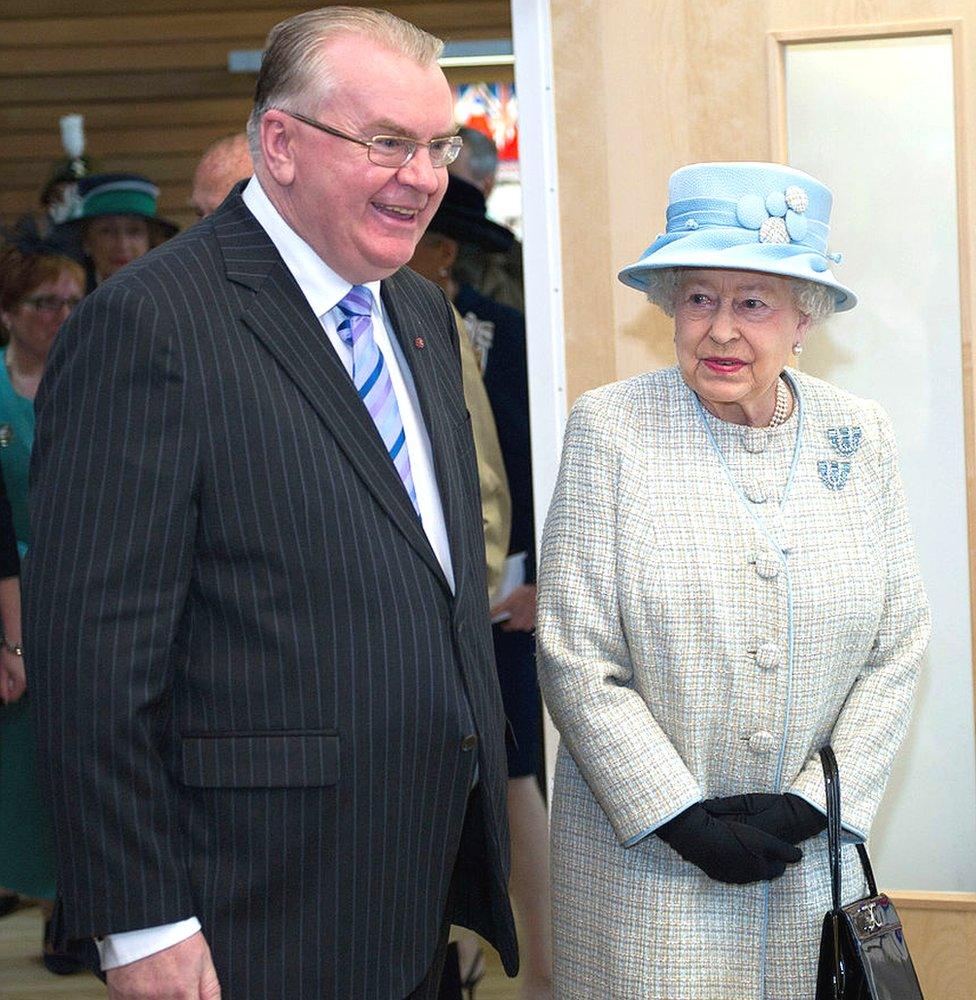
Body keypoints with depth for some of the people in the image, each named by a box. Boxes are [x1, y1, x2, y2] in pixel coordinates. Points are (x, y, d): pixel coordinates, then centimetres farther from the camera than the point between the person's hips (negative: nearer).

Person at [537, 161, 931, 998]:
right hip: (646, 859, -3)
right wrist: (683, 820, -13)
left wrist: (812, 803, -8)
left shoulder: (859, 437, 2)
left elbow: (897, 648, 2)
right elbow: (576, 657, -9)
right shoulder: (610, 428, -7)